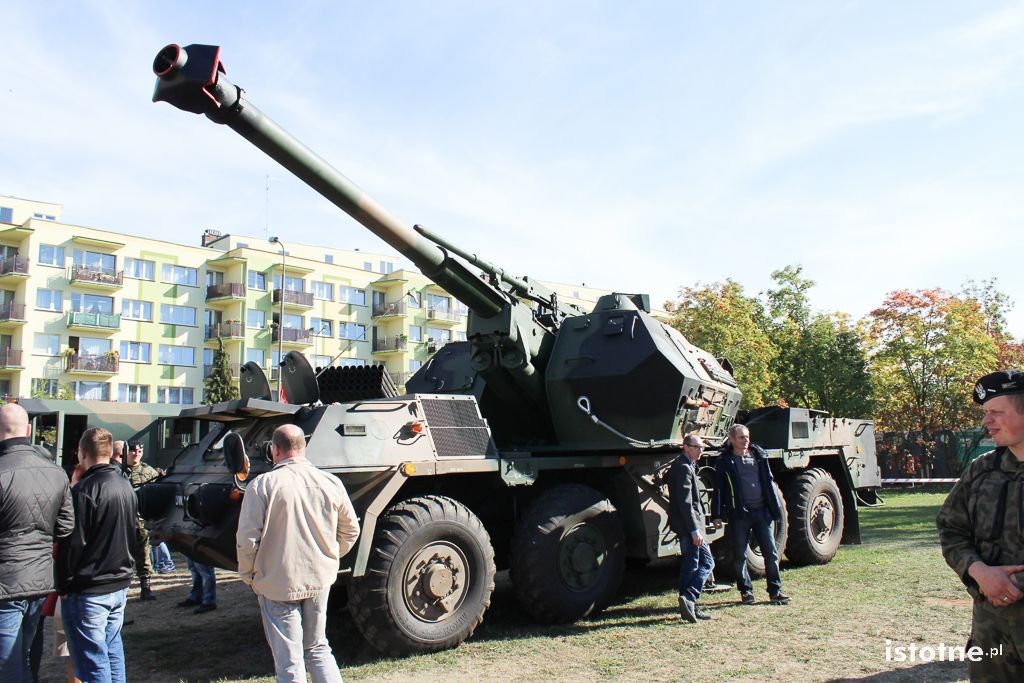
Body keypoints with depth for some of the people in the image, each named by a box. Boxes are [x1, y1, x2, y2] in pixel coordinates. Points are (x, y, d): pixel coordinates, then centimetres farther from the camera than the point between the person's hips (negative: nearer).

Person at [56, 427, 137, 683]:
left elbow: (72, 543, -16)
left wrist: (63, 585, -6)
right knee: (113, 652, 18)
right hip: (120, 585, 8)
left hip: (87, 591, -7)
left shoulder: (84, 490, -17)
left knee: (92, 662, 0)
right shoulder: (126, 486, 7)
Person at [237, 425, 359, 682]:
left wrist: (248, 574, 4)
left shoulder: (262, 485, -12)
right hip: (320, 581, 4)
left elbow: (247, 539, -13)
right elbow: (350, 531, 8)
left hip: (277, 584, -4)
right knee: (318, 648, 22)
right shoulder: (331, 483, 0)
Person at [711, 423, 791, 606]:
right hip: (739, 514, -3)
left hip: (761, 511, 3)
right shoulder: (725, 462, 0)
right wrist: (716, 515, -8)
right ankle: (746, 591, 18)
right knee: (740, 556, 4)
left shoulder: (759, 456, 9)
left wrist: (776, 510, 9)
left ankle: (775, 591, 16)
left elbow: (769, 483, 12)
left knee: (771, 553, 5)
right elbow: (718, 490, -1)